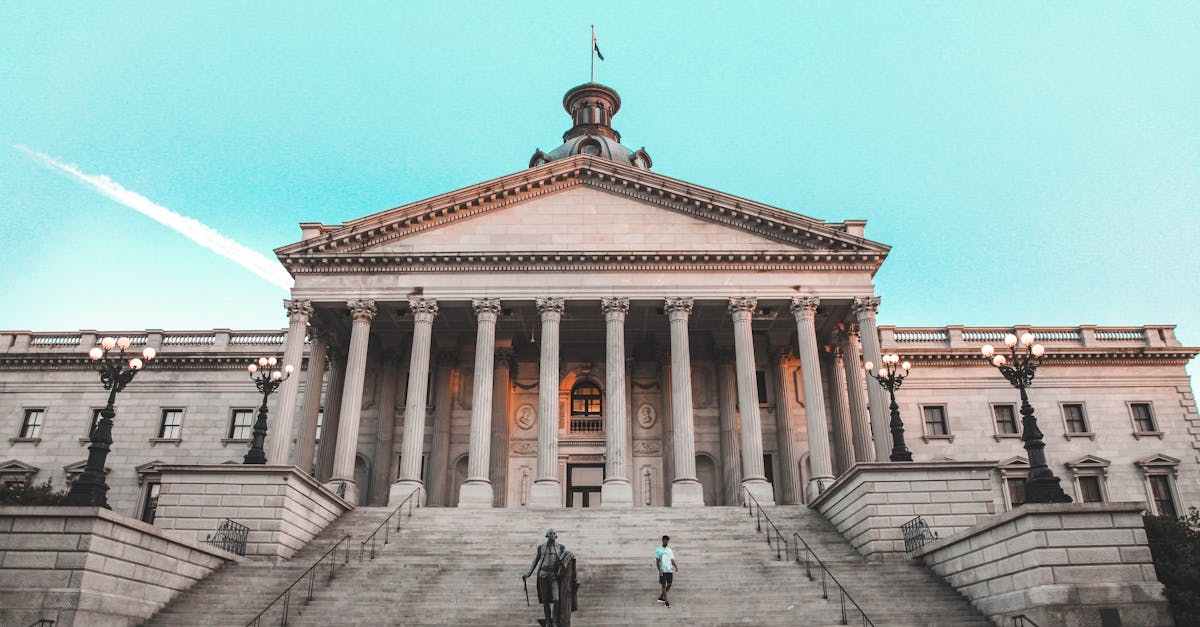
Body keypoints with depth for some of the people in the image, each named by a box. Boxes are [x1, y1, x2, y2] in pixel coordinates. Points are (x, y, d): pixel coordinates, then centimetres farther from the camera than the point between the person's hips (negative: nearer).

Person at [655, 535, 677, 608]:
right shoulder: (658, 550, 1)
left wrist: (676, 566, -7)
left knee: (669, 584, 5)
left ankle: (661, 597, 22)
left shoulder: (669, 550, 14)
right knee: (663, 585, -4)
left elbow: (672, 560, 12)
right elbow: (657, 561, -3)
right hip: (663, 571, -5)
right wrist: (659, 571, -13)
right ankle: (666, 601, -2)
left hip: (670, 570, 5)